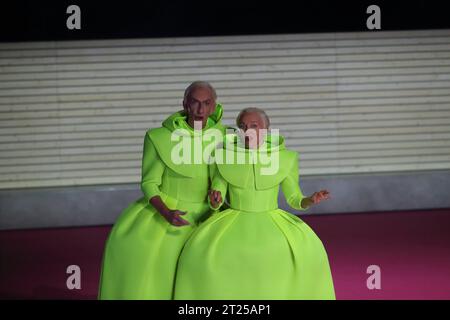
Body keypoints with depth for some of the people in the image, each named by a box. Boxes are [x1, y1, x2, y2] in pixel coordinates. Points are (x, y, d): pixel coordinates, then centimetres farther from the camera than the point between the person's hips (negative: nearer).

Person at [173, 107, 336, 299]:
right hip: (234, 223, 0)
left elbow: (295, 200, 1)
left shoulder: (284, 158, -4)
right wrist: (214, 200, -25)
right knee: (202, 251, -29)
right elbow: (215, 204, -2)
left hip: (272, 224, 0)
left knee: (305, 251, -28)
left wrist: (311, 200, -20)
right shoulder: (223, 157, -4)